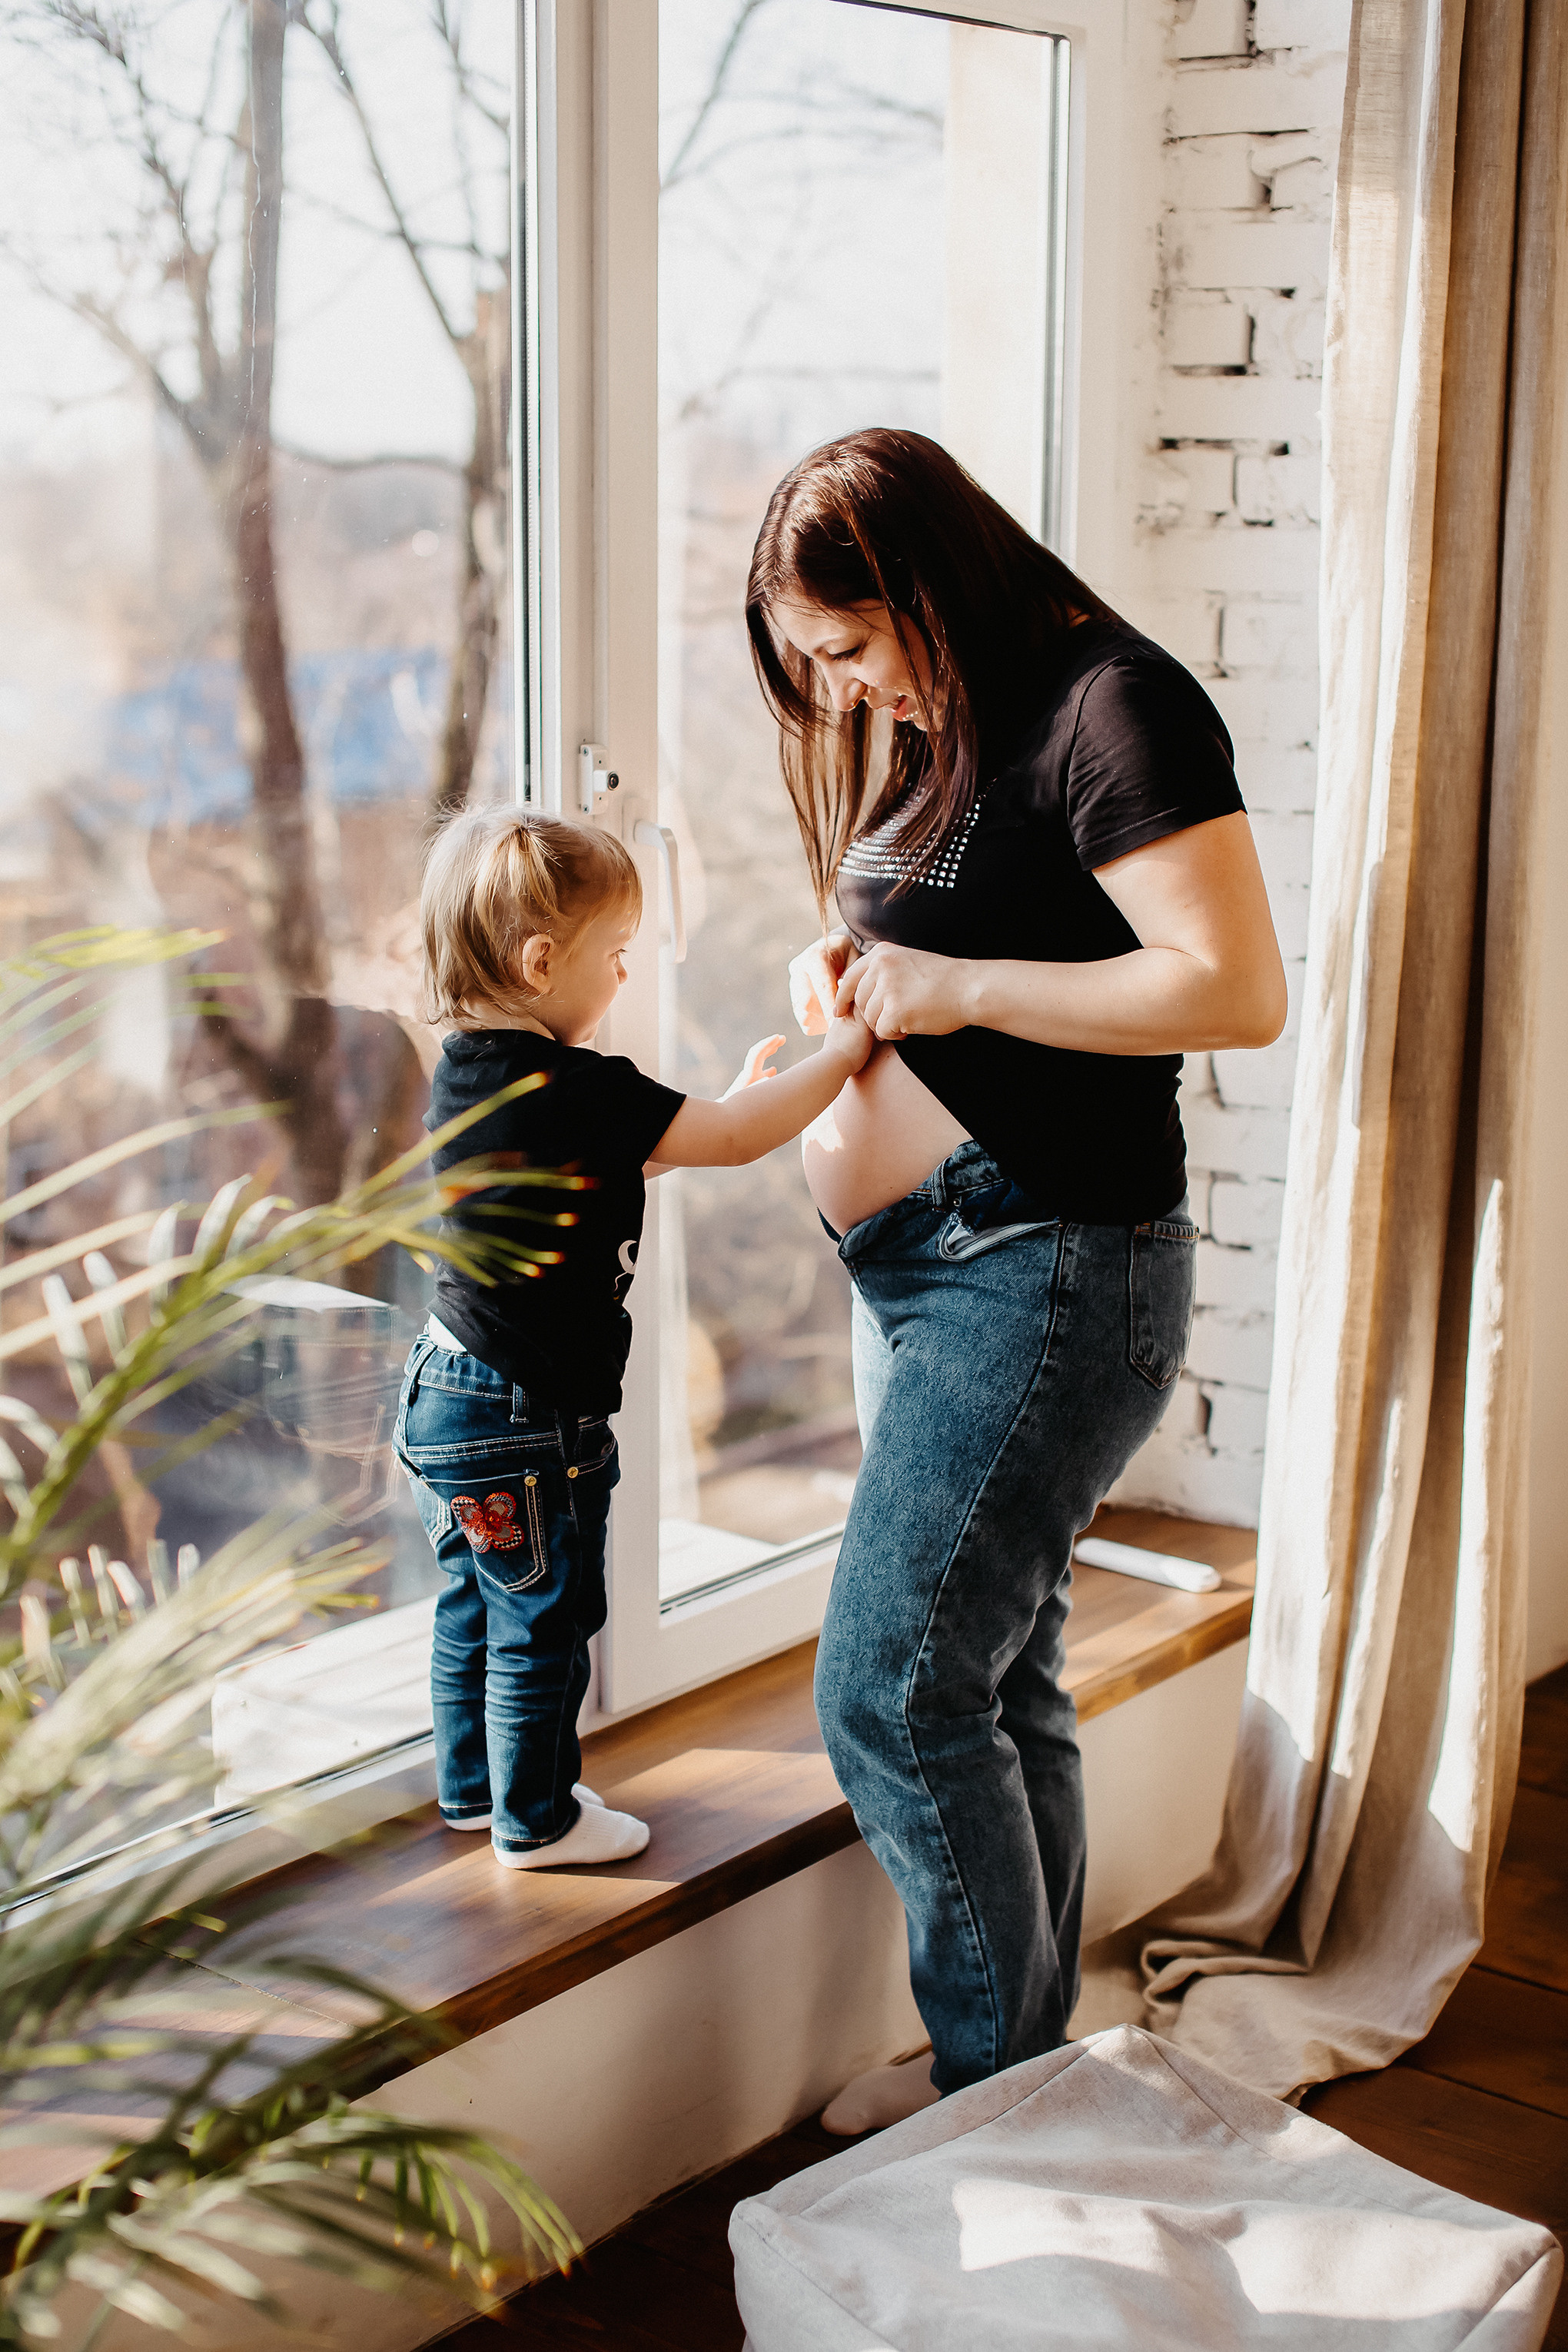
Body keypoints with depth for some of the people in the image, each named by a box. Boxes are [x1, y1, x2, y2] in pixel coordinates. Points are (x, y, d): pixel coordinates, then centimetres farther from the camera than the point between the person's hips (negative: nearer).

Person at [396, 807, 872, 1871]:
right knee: (544, 1624, 8)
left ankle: (471, 1785, 37)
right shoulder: (577, 1090, -25)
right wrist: (842, 1053, -10)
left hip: (451, 1393, 9)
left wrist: (731, 1098, 14)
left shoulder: (469, 1068, 4)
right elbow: (729, 1142, -20)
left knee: (478, 1606, 22)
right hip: (528, 1422, -9)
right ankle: (535, 1820, 22)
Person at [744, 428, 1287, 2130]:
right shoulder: (916, 729, 15)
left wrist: (953, 986, -19)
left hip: (1045, 1268, -10)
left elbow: (1236, 990, -21)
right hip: (917, 1269, 10)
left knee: (894, 1692, -8)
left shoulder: (1110, 708, -13)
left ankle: (999, 2086, 9)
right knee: (997, 1682, 15)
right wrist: (842, 971, 4)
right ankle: (1025, 2056, 27)